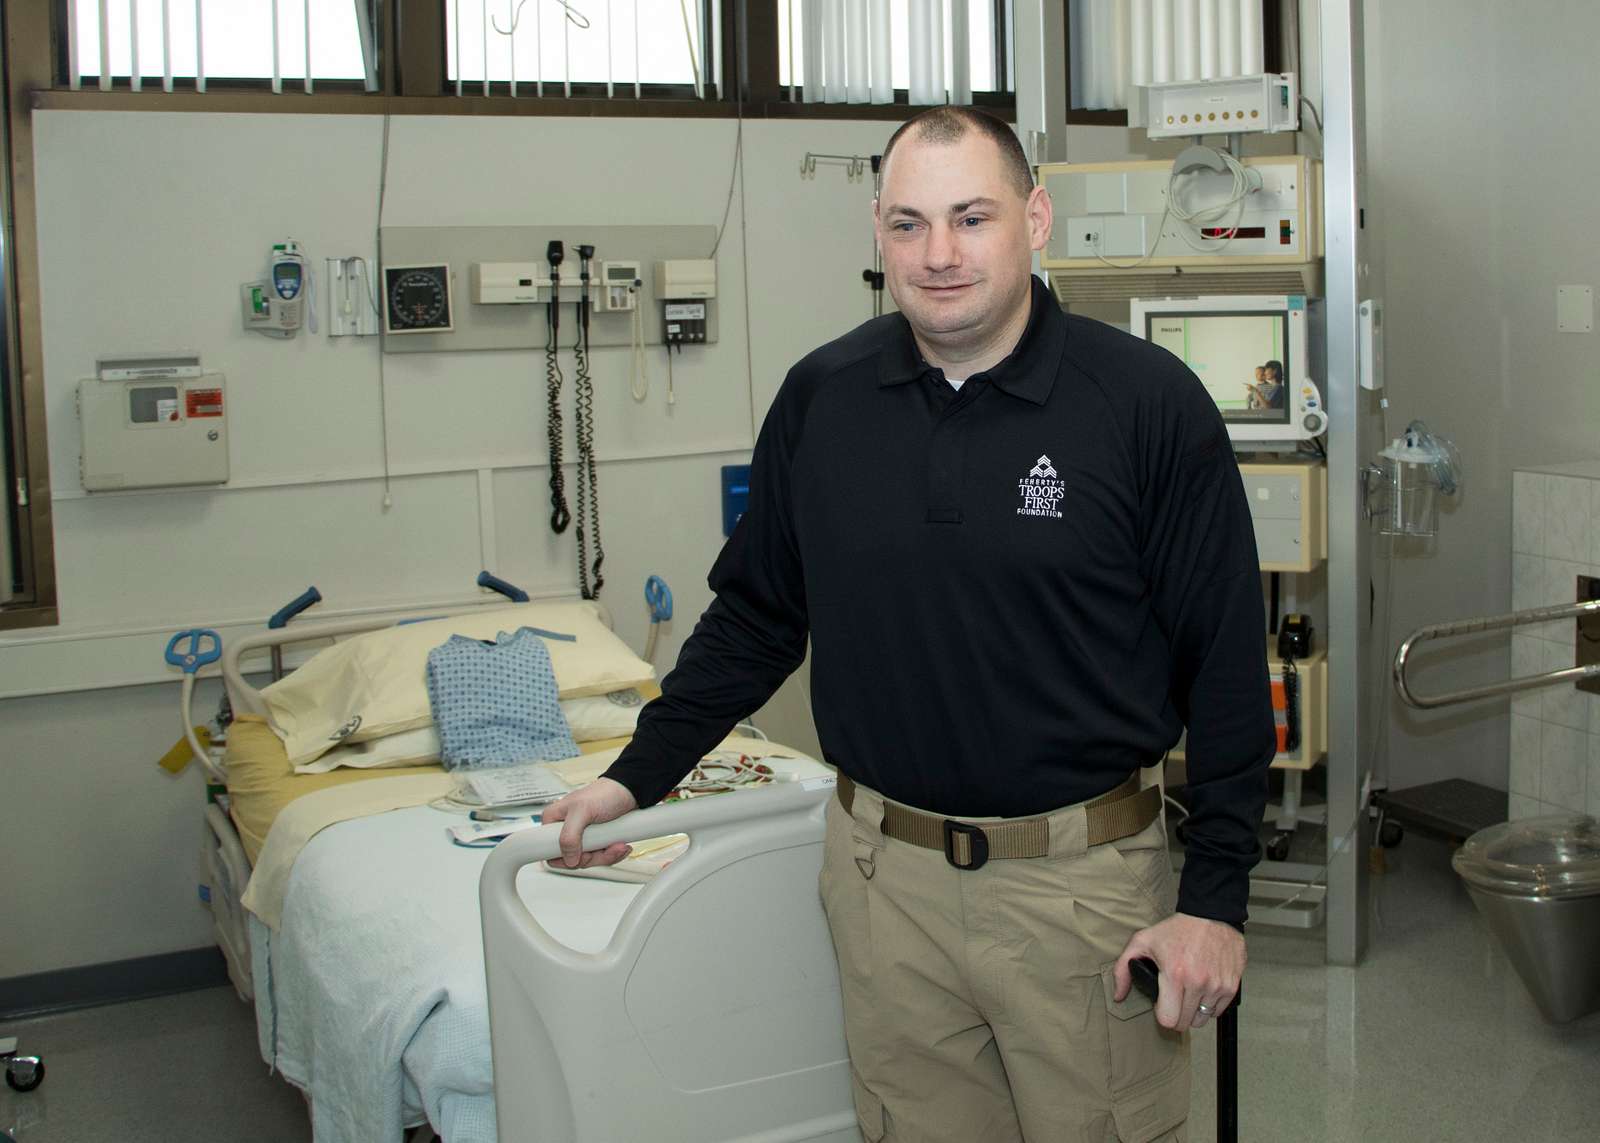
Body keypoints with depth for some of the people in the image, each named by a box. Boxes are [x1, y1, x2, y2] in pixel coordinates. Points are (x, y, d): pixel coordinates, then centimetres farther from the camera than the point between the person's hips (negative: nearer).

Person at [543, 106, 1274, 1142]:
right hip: (885, 874, 3)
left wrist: (1217, 898, -7)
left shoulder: (1152, 403, -8)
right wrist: (637, 776, 10)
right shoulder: (822, 399, 1)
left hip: (1085, 874, -2)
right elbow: (756, 617, 12)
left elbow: (1226, 666, -5)